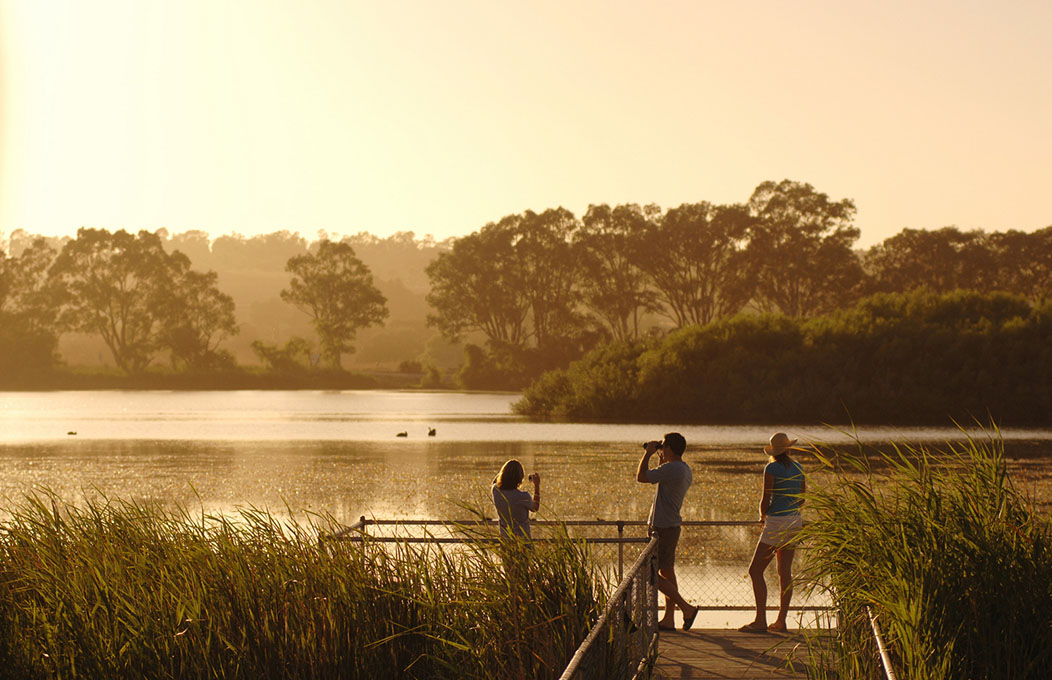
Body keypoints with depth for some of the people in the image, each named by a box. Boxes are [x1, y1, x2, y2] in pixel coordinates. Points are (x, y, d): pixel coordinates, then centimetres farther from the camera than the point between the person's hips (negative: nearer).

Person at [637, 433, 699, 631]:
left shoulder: (672, 469, -20)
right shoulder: (685, 470, 11)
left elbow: (641, 477, -17)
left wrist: (647, 454, -6)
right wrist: (661, 460, 24)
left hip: (663, 528, -10)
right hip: (672, 525, 10)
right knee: (666, 572, 13)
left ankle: (686, 608, -6)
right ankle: (669, 619, 16)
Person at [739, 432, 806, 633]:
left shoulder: (772, 469, -12)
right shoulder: (798, 469, 7)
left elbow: (766, 500, -12)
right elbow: (802, 501, 14)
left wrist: (763, 515, 7)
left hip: (777, 523, -7)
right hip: (795, 521, 7)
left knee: (755, 570, -4)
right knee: (785, 571, 9)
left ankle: (760, 621, -10)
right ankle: (781, 620, 9)